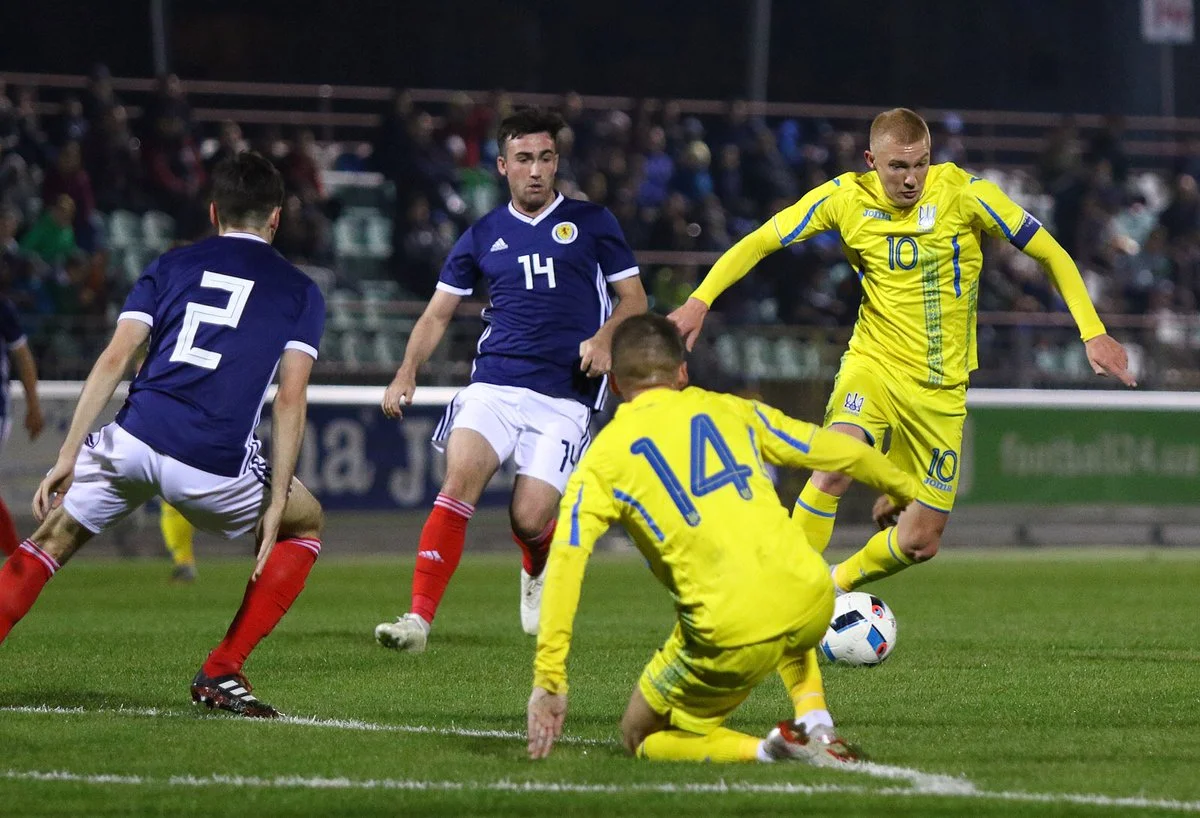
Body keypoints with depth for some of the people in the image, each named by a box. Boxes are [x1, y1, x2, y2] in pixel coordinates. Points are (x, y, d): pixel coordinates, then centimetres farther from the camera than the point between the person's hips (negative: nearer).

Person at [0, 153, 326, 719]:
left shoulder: (171, 265, 18)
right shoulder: (299, 292, 15)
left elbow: (114, 359, 6)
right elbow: (289, 401, 4)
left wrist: (68, 454, 4)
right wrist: (275, 505, 3)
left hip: (133, 440, 2)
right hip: (216, 467, -2)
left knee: (52, 541, 21)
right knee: (306, 526, 25)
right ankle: (220, 675, 16)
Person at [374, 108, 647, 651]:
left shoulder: (590, 223, 8)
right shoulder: (483, 236, 13)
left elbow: (634, 300, 10)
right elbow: (438, 313, 16)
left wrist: (605, 337, -11)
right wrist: (407, 374, -1)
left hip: (564, 397, -1)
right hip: (494, 386, 1)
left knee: (530, 519, -11)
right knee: (460, 480, -25)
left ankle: (537, 573, 28)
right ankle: (419, 618, -28)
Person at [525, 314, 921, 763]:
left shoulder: (603, 459, 8)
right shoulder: (728, 409, 16)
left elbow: (565, 563, -5)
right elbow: (841, 451, 24)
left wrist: (548, 681, -6)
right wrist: (905, 488, 44)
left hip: (733, 634, -4)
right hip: (811, 600, 4)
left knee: (641, 737, 18)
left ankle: (766, 749, -5)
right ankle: (817, 727, 16)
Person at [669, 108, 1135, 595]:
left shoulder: (963, 193, -10)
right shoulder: (845, 198, -7)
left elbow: (1050, 254, -3)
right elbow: (759, 243, 1)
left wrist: (1093, 333, -9)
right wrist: (699, 301, -12)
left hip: (942, 386, 1)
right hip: (875, 363, -1)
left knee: (920, 542, 3)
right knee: (836, 467, -33)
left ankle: (835, 589, 32)